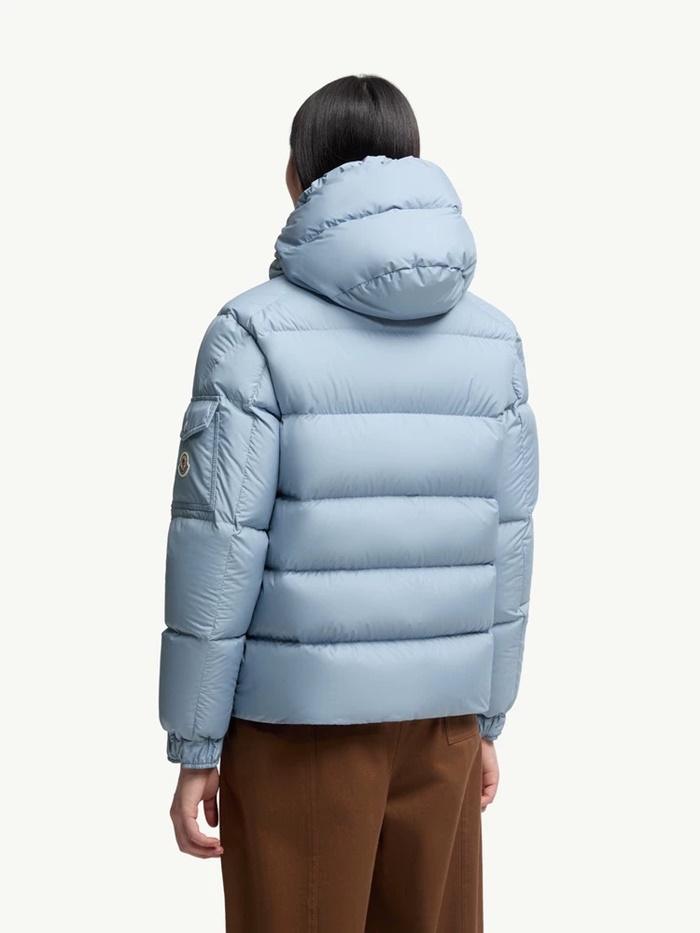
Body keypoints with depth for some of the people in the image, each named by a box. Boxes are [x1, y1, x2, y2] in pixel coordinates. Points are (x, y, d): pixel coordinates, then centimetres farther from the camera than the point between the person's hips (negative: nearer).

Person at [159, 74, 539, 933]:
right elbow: (505, 543, 4)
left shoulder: (258, 331, -11)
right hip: (440, 711, 4)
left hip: (298, 717, -4)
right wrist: (488, 718, 14)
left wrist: (194, 745, -6)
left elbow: (219, 547, -13)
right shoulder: (493, 337, 1)